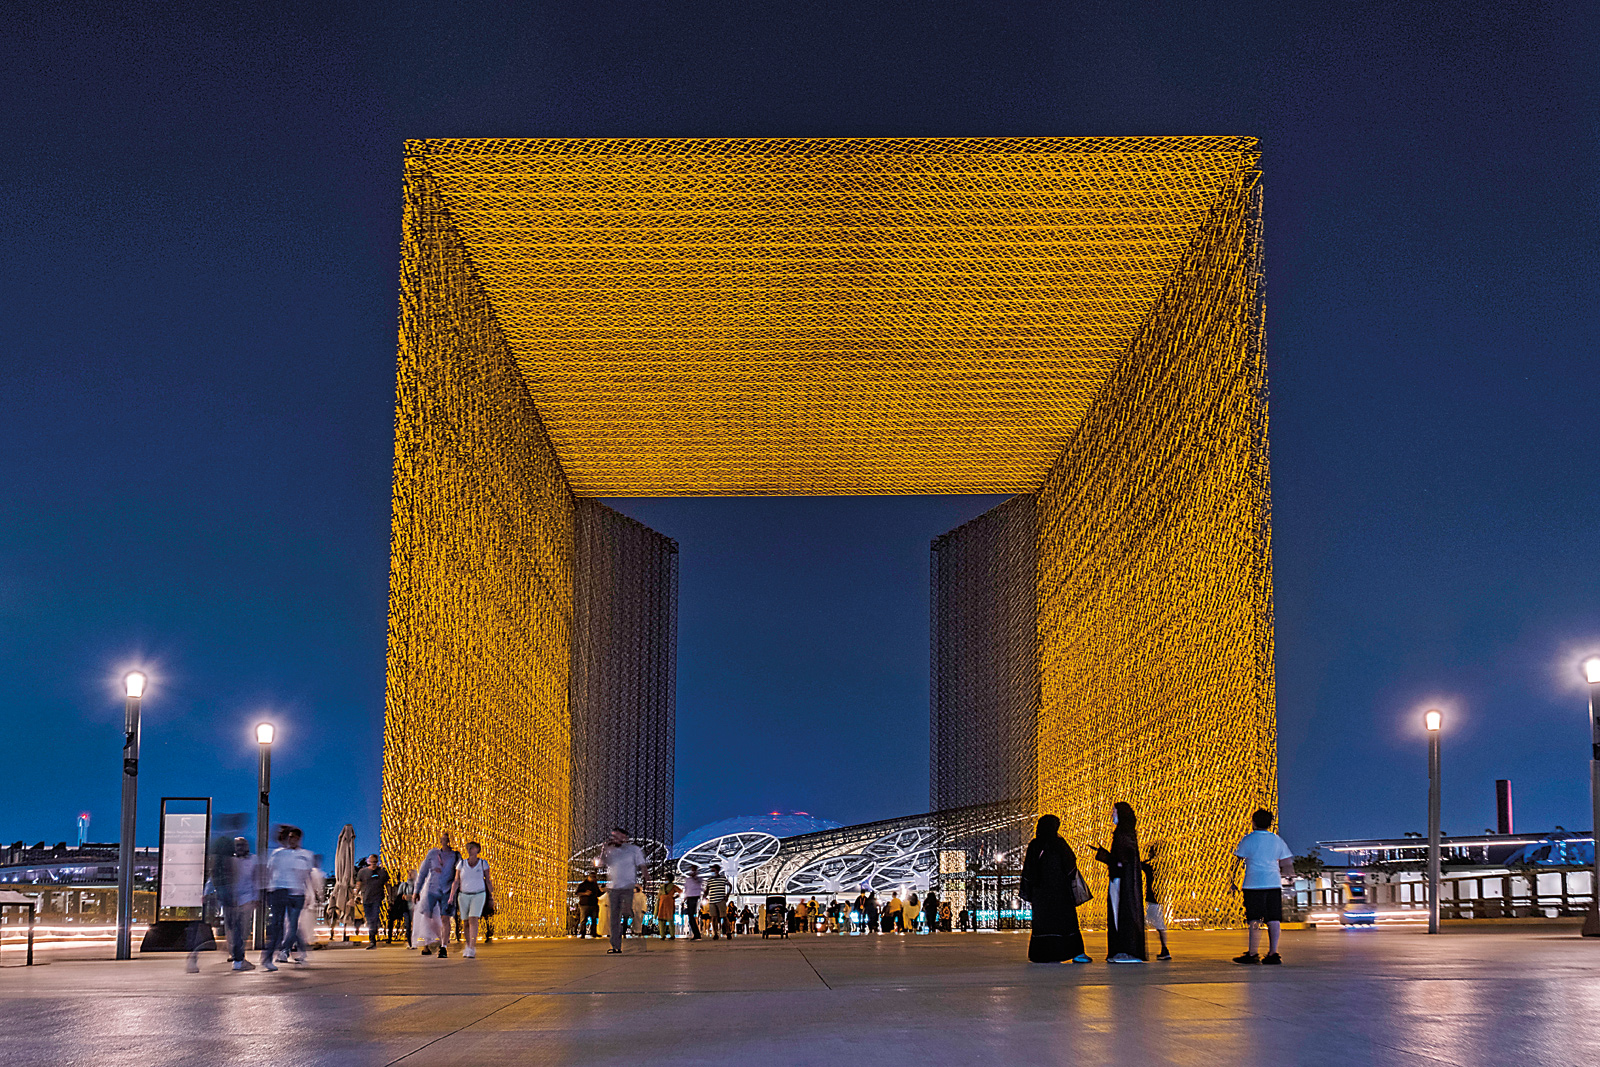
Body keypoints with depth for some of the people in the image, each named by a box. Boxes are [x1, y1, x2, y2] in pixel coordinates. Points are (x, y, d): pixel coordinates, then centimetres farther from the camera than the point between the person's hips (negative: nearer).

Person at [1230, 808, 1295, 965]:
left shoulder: (1248, 839, -1)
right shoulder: (1277, 840, 10)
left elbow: (1237, 861, 0)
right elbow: (1288, 864, 13)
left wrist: (1232, 881, 8)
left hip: (1254, 884, -3)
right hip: (1274, 883, 3)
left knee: (1254, 920, -2)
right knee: (1274, 919, 4)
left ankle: (1253, 954, -2)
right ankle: (1273, 953, 2)